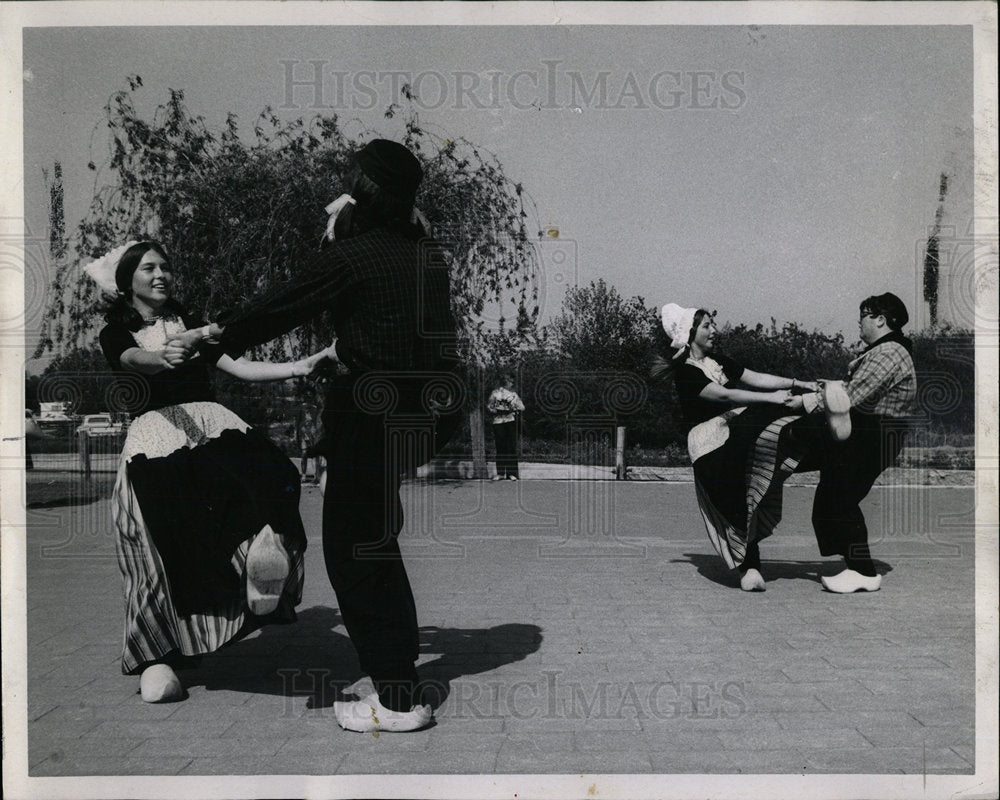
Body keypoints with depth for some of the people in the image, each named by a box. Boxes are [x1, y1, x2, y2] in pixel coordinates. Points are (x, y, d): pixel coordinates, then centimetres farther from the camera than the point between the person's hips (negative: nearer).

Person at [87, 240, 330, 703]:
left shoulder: (190, 325, 25)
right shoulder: (116, 333, 14)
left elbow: (236, 367, 14)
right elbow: (138, 359, -11)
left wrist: (298, 368, 0)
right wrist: (165, 357, -35)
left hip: (210, 421, 4)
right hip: (156, 430, -3)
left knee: (262, 475, -28)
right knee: (167, 541, -13)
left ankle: (264, 550, -48)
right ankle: (156, 655, -5)